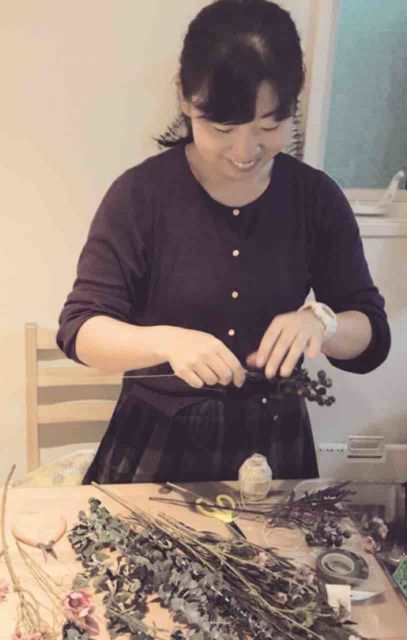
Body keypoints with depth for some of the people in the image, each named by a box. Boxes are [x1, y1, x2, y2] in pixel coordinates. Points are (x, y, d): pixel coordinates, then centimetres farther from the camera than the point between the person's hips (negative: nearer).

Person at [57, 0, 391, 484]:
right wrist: (167, 340, -34)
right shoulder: (141, 193, -14)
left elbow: (372, 338, -5)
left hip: (274, 445, 3)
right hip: (157, 443, -2)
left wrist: (320, 321, -27)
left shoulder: (317, 197, -7)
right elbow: (80, 329, -15)